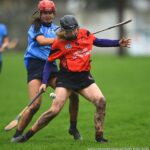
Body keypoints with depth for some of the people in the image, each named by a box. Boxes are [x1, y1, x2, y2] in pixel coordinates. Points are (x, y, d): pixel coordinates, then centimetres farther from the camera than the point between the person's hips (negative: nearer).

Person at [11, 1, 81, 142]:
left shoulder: (56, 29, 16)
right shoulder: (36, 26, 1)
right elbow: (41, 41, -19)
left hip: (51, 66, 5)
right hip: (35, 65, -5)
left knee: (73, 95, -8)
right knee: (35, 104, -17)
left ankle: (73, 128, 11)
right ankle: (17, 134, -3)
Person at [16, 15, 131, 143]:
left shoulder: (85, 34, 2)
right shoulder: (59, 43, -8)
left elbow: (98, 42, 21)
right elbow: (49, 62, 0)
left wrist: (118, 43, 16)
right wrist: (44, 83, -6)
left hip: (84, 77, 4)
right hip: (66, 78, -4)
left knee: (101, 101, -17)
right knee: (54, 110, -11)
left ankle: (99, 136, -5)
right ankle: (29, 133, 3)